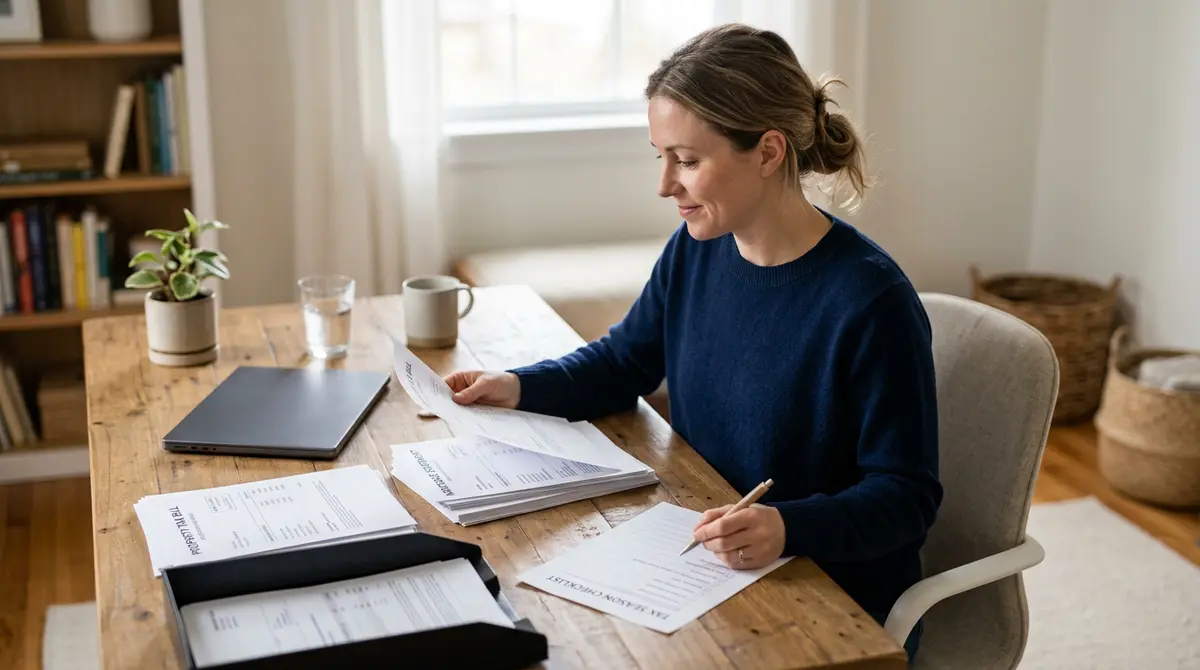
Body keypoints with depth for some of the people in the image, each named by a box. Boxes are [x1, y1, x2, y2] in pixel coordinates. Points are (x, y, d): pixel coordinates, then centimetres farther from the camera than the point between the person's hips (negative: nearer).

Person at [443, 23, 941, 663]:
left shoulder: (870, 300, -22)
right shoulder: (693, 252, -2)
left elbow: (905, 495, -18)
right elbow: (621, 363, 15)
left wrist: (789, 527, -35)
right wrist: (521, 385, -3)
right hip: (706, 563, 6)